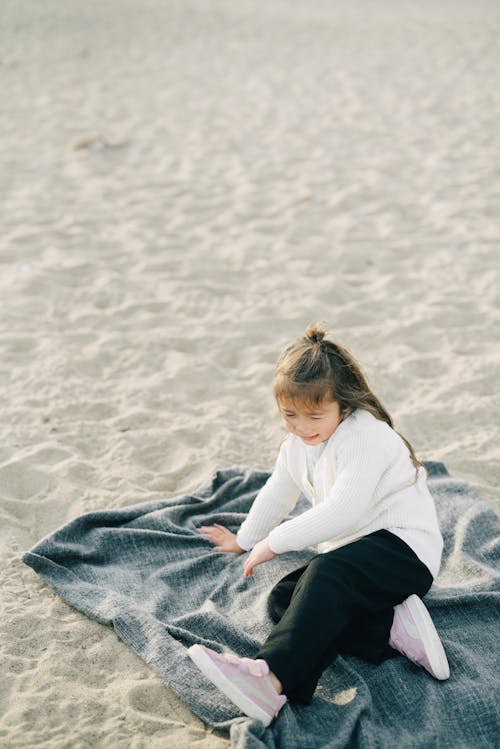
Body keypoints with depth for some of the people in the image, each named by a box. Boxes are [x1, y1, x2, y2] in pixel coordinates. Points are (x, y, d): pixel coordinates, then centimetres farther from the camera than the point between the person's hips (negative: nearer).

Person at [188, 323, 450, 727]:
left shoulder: (365, 436, -19)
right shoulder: (297, 445, 10)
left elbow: (344, 511, -28)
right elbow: (277, 493, 28)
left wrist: (276, 541, -20)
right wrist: (245, 539, 39)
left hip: (403, 546, -10)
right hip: (350, 553, 10)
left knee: (328, 575, -37)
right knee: (283, 598, -11)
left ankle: (271, 680, -55)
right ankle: (389, 629, -24)